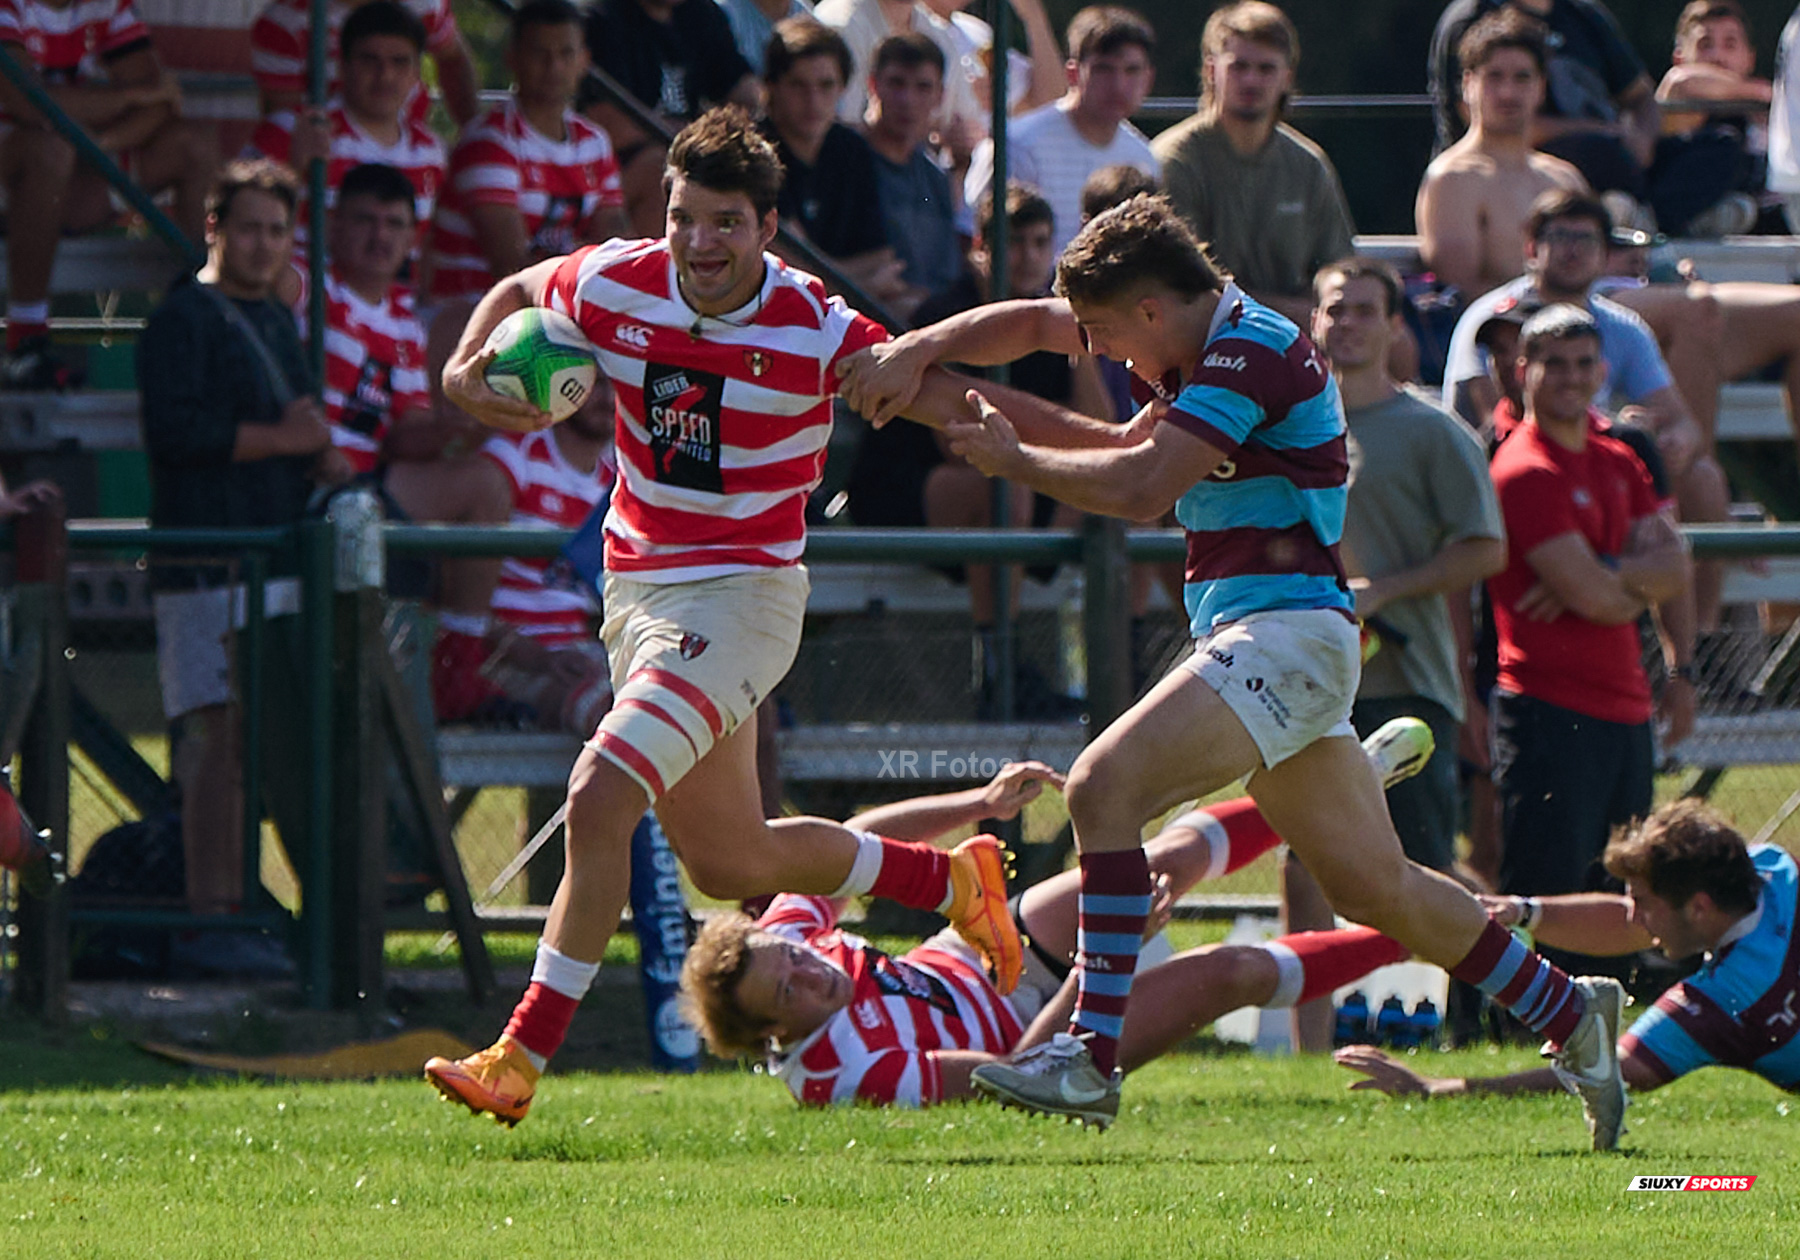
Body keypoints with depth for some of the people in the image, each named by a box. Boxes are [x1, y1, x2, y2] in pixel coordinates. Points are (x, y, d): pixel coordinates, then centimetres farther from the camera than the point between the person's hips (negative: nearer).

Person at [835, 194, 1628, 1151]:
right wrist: (917, 350, 6)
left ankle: (1093, 1059, -26)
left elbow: (1141, 487, -24)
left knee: (1106, 786, -22)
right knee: (1373, 884, 14)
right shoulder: (1207, 334, 13)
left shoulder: (1252, 353, -16)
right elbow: (1031, 324, 20)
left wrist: (1016, 459, -11)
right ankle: (1570, 1016, 25)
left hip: (1286, 631, -11)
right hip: (1256, 635, 11)